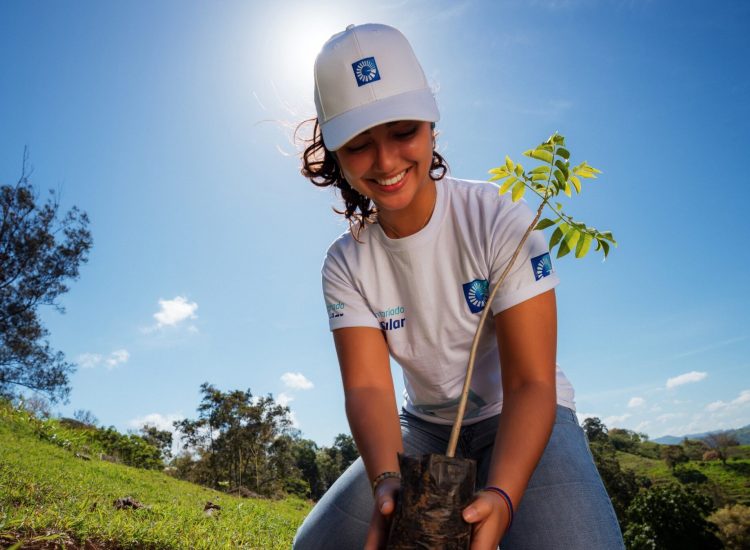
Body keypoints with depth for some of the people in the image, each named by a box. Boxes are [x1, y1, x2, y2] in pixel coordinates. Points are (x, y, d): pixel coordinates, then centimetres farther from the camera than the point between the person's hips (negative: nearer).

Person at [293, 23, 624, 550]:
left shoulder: (501, 220, -20)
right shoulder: (346, 264, -9)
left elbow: (531, 383, -22)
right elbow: (367, 386, -18)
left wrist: (501, 494, -39)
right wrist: (387, 481, -38)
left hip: (523, 418, -3)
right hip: (425, 426, 4)